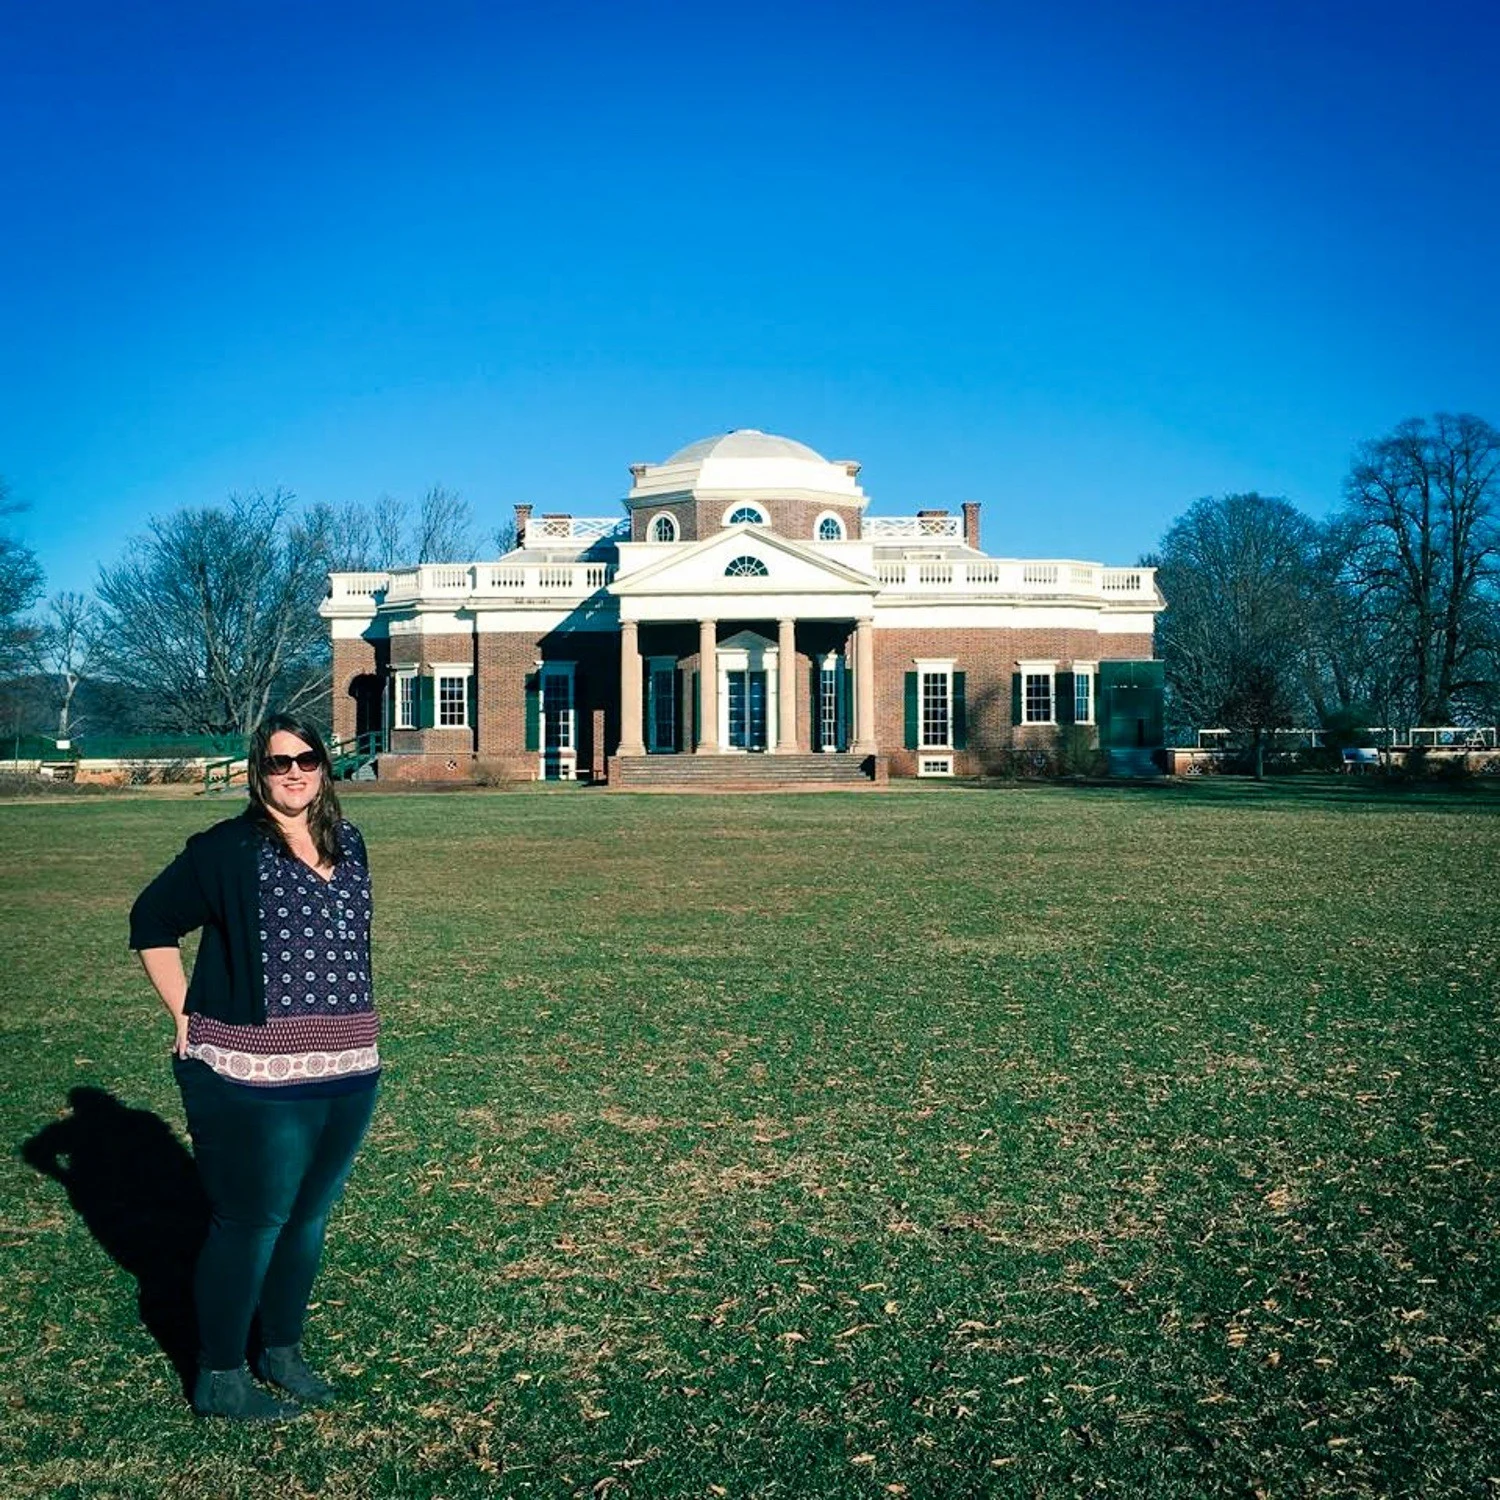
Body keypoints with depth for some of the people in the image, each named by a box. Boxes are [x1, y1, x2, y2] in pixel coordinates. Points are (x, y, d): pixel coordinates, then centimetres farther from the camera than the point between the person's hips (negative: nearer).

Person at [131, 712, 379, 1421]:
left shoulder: (348, 846, 8)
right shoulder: (226, 851, -10)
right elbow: (151, 922, -2)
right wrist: (190, 1018, -6)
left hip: (349, 1076, 6)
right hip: (255, 1084, -6)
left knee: (309, 1216, 17)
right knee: (251, 1223, 2)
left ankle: (283, 1350, 34)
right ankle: (218, 1377, 19)